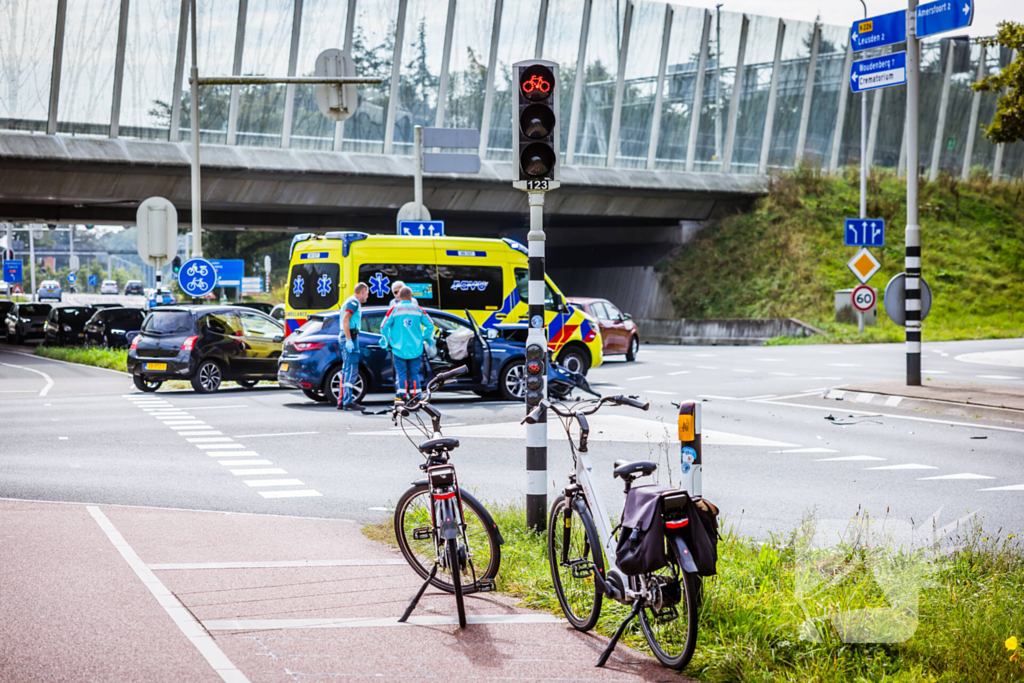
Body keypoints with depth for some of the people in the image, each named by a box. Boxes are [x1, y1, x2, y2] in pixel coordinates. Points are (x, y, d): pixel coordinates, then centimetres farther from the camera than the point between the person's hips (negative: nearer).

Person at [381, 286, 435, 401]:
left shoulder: (395, 309, -2)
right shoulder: (417, 308, 4)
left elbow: (384, 327, -5)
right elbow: (430, 325, 4)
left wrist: (388, 341, 7)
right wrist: (425, 337, 17)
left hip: (399, 347, -1)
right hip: (416, 348, 1)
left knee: (401, 373, 4)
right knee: (415, 373, 9)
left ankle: (401, 395, -2)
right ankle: (415, 395, 8)